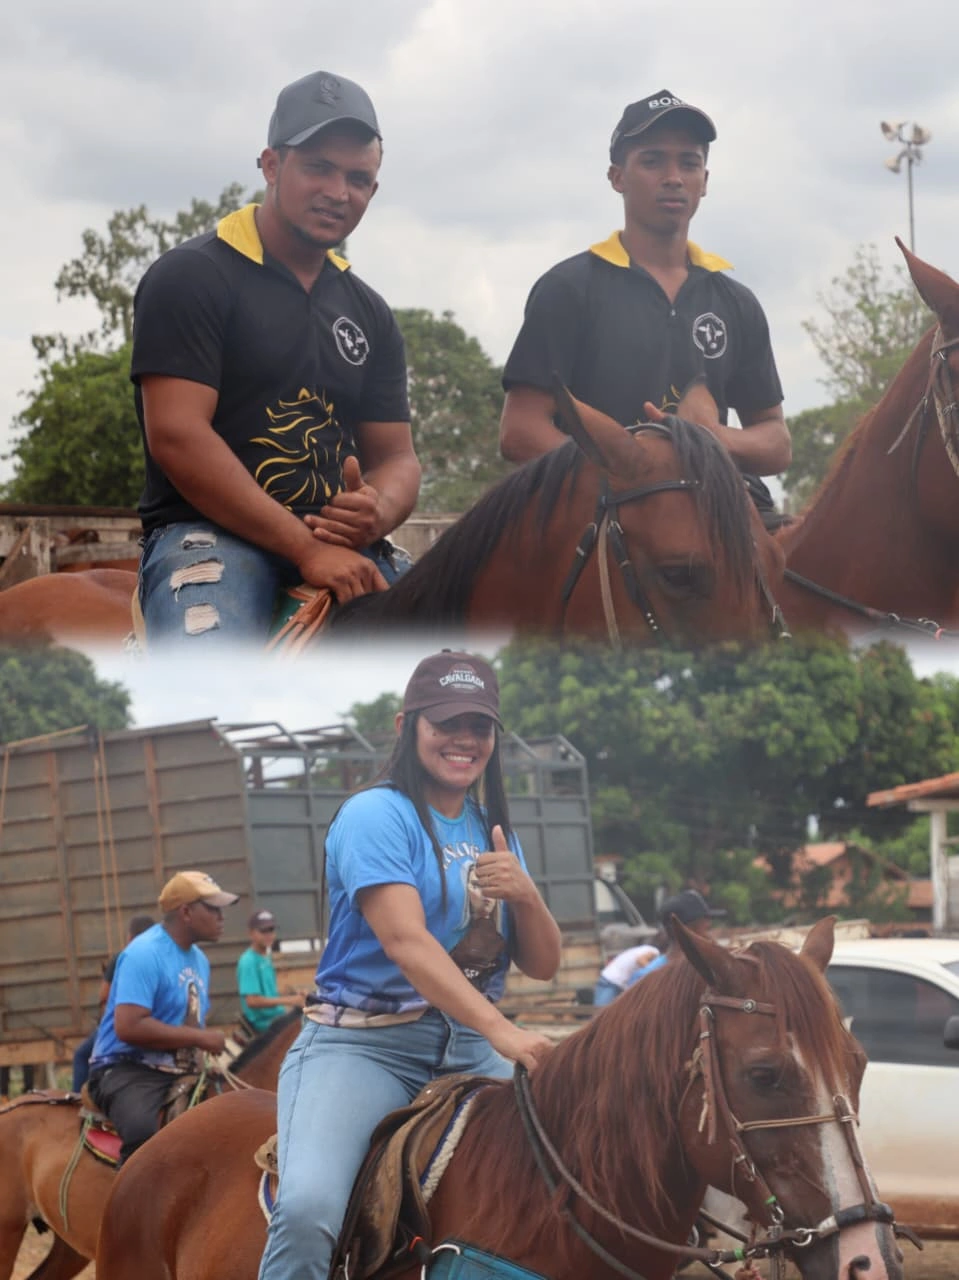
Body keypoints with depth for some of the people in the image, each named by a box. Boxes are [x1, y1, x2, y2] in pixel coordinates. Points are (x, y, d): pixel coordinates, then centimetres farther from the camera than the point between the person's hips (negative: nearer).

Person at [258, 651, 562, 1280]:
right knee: (308, 1209, -29)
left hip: (472, 1050, 7)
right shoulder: (377, 816, -6)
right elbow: (405, 940, -20)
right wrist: (499, 1029, -32)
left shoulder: (496, 834, 16)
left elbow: (542, 965, 15)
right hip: (361, 1045, -7)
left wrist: (525, 894, -7)